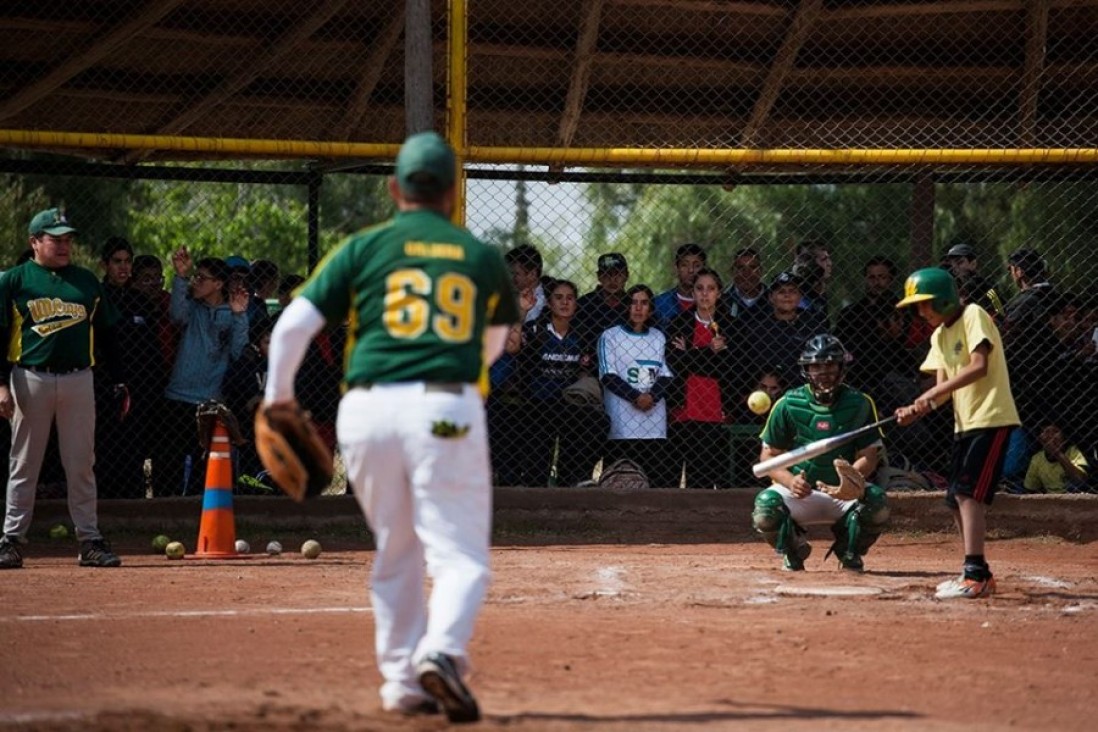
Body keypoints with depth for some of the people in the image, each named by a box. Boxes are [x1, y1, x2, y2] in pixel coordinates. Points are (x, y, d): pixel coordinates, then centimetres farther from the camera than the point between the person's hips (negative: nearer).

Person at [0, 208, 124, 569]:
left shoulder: (87, 281, 11)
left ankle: (89, 540, 7)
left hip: (78, 380, 2)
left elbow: (106, 333, 14)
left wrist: (119, 382, 9)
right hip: (30, 380, -2)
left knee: (82, 464, 4)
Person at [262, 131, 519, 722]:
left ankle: (400, 682, 20)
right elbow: (494, 346, 26)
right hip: (449, 409, -2)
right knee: (459, 555, -2)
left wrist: (277, 396, 14)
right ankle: (441, 650, -28)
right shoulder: (483, 257, 12)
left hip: (367, 409, 2)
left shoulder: (363, 249, 8)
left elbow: (293, 324, 2)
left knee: (395, 554, 17)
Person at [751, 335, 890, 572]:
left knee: (876, 503, -30)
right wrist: (789, 480, -22)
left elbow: (868, 457, -5)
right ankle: (794, 549, 6)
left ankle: (850, 551, 5)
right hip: (799, 490, 0)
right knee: (766, 506, -31)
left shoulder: (859, 404, -4)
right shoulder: (788, 405, -4)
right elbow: (769, 455, -1)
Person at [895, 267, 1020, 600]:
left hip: (991, 418, -9)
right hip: (964, 422, 9)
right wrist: (917, 410, -10)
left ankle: (974, 574, -22)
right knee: (957, 499, 10)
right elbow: (944, 387, 9)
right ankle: (980, 575, 19)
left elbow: (979, 367, -21)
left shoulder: (973, 316, -9)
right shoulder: (939, 336, 15)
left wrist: (933, 393, -24)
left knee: (969, 492, -18)